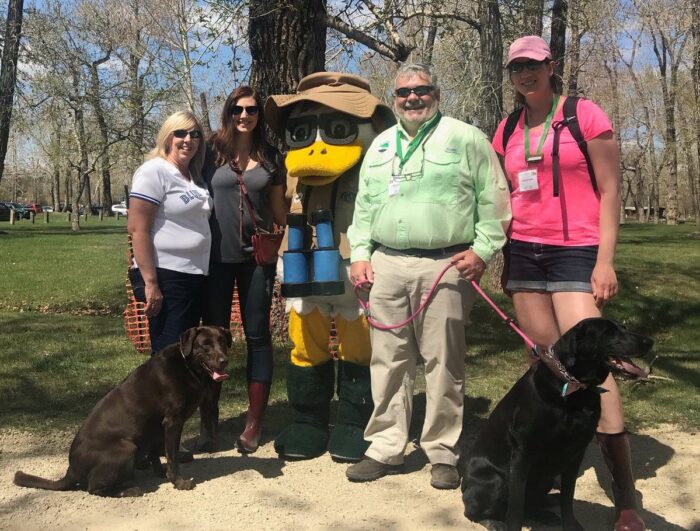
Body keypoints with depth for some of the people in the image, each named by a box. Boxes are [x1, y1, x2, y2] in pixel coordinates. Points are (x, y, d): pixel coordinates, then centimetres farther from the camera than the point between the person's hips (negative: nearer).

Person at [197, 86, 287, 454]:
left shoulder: (271, 157, 9)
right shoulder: (211, 151, 1)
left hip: (257, 255, 2)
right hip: (216, 257, -2)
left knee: (257, 336, 5)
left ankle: (253, 425, 16)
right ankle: (208, 422, 18)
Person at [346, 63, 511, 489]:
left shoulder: (466, 139, 4)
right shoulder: (380, 145, 19)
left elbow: (494, 200, 1)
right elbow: (363, 206, 20)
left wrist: (482, 249, -8)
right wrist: (360, 253, 10)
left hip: (445, 266, -4)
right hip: (386, 265, 5)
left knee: (443, 363, 0)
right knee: (388, 360, 7)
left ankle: (443, 454, 13)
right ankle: (386, 449, 18)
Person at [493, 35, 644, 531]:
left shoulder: (585, 115, 0)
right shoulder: (507, 130, 13)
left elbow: (611, 191, -3)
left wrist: (605, 261, -11)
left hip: (576, 252, -5)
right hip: (524, 253, 5)